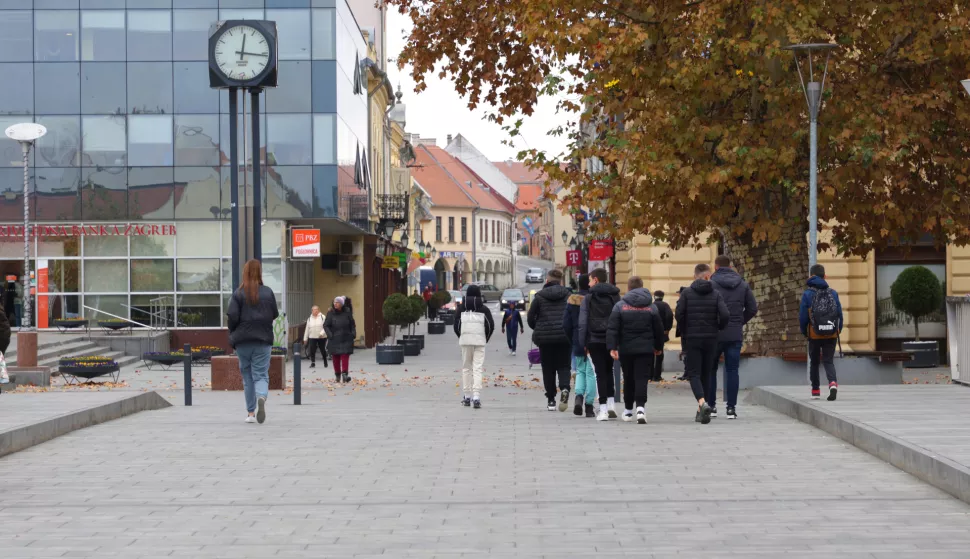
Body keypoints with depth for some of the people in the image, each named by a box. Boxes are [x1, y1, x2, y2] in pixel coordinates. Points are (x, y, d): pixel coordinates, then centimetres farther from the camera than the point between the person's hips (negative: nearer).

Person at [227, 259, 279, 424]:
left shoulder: (238, 293, -6)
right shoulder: (268, 292, -2)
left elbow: (232, 316, -10)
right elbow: (275, 314, 3)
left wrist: (232, 335, 5)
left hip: (242, 341, 0)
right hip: (263, 341, 0)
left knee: (247, 376, 12)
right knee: (261, 375, 1)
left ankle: (251, 412, 13)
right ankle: (261, 397, -30)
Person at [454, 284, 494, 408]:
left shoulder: (461, 308, 3)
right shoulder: (484, 309, 2)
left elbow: (456, 326, 2)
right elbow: (491, 326, 0)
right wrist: (486, 339, 14)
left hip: (465, 341, 1)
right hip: (480, 341, -1)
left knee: (466, 368, 11)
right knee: (478, 368, -3)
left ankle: (467, 397, 13)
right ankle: (476, 397, -16)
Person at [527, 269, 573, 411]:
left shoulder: (540, 296, -1)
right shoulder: (567, 295, 2)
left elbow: (530, 317, 1)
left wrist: (538, 330, 18)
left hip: (545, 337, -1)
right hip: (564, 336, 1)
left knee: (548, 368, 8)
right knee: (563, 366, 7)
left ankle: (551, 400, 8)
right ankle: (564, 388, -21)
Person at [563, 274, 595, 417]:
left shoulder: (572, 300, 1)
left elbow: (566, 324, 3)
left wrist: (570, 341, 13)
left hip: (577, 342, 2)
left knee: (580, 371, 16)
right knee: (591, 373, 3)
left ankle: (579, 396, -8)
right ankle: (589, 405, 1)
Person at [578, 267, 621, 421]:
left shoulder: (589, 298, -1)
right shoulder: (615, 296, 7)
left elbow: (583, 322, -5)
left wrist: (583, 343, 0)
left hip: (595, 340, -2)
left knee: (600, 373, 0)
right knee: (609, 370, 18)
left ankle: (603, 409, -4)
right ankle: (611, 405, 12)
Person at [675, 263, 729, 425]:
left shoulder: (686, 293, -2)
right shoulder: (715, 294, 1)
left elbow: (679, 314, -11)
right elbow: (725, 314, -10)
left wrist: (683, 332, 5)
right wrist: (719, 328, 9)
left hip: (691, 339, -2)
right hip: (710, 339, 2)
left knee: (693, 374, -4)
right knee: (705, 374, 13)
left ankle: (702, 403, -29)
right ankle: (701, 411, 17)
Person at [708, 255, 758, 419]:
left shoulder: (711, 284, -7)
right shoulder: (743, 284, 6)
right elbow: (753, 308, 5)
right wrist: (740, 322, 14)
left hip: (715, 333, -3)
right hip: (735, 335, 3)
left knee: (710, 369, 10)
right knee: (732, 370, 5)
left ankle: (711, 405, 9)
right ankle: (731, 407, 0)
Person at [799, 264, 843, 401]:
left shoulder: (807, 294, -5)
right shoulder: (833, 293, 2)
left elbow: (803, 316, -7)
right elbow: (840, 314, 0)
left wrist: (804, 332, 8)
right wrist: (838, 330, 11)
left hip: (815, 335, -1)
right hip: (831, 335, 1)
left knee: (814, 362, 15)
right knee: (829, 361, 5)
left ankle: (815, 390, 19)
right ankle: (833, 383, -22)